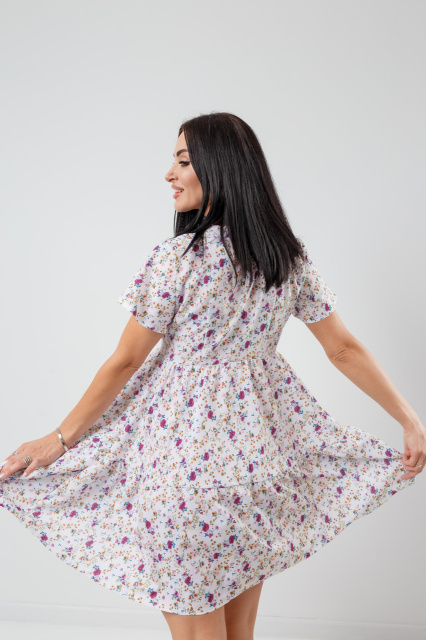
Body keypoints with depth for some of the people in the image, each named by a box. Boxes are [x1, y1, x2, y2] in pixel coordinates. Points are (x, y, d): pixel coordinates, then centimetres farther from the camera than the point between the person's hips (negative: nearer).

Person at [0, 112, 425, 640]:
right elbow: (344, 350, 3)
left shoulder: (176, 258, -16)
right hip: (261, 439, 6)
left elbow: (125, 362, -11)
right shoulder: (290, 257, 1)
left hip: (185, 450, -6)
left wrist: (60, 439, 0)